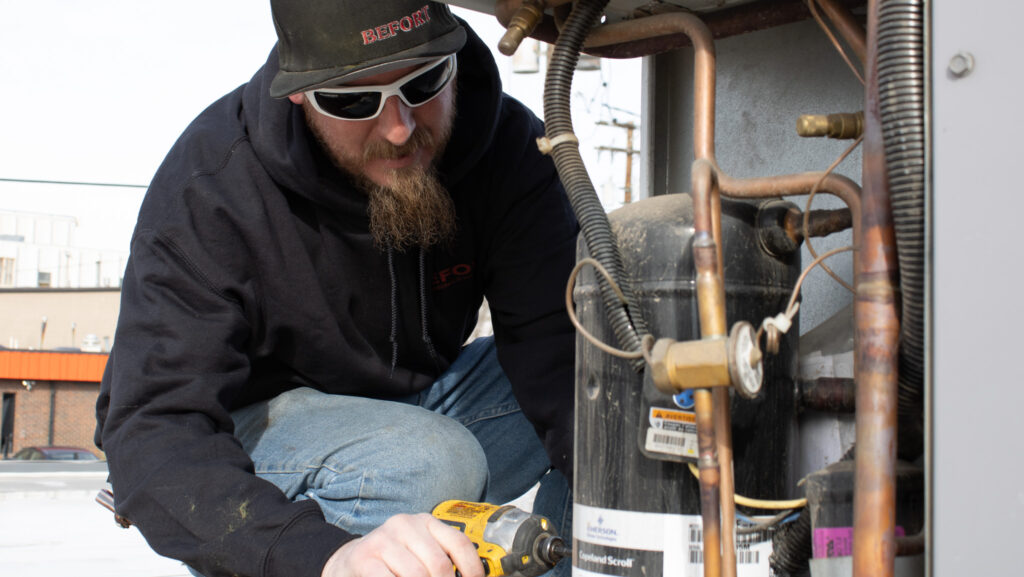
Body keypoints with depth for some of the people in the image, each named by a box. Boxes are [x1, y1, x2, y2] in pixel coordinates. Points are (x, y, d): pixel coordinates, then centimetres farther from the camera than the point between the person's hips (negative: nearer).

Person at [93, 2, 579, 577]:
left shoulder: (509, 143, -15)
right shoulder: (208, 189, -26)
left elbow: (559, 352, -22)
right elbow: (151, 436, -33)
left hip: (417, 406, 5)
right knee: (423, 464, -35)